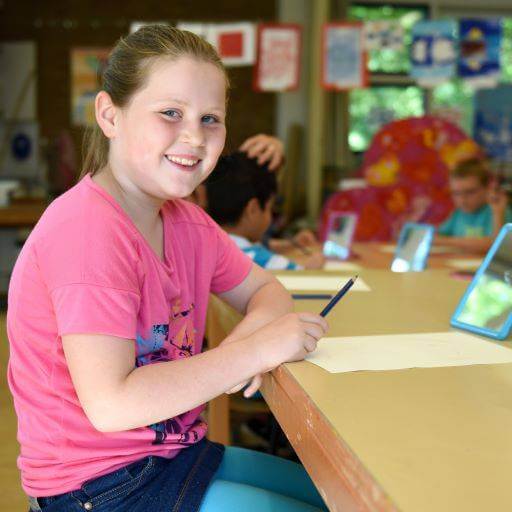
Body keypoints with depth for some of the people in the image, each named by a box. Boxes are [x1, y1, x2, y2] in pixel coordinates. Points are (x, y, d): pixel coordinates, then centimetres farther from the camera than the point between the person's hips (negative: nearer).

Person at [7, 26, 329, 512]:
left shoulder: (186, 220, 1)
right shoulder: (88, 230, -26)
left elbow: (264, 290, 12)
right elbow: (110, 404, -30)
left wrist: (254, 328, -13)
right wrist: (255, 350, -25)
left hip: (172, 450, 9)